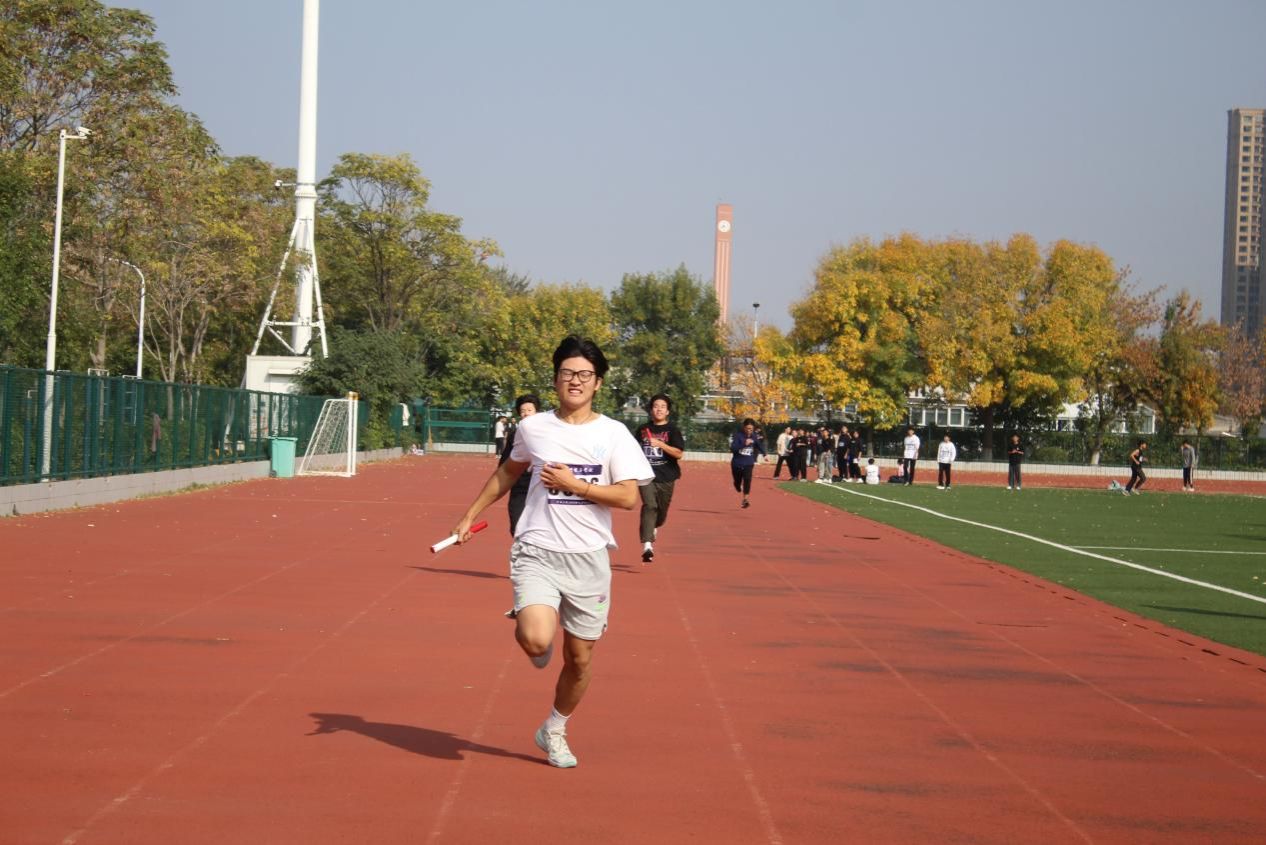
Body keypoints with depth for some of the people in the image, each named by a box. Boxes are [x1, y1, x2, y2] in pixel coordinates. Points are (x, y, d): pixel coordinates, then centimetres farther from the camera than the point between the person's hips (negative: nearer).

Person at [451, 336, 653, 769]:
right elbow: (508, 471, 24)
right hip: (536, 553, -1)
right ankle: (526, 626, 14)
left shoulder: (613, 434, -1)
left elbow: (628, 496, -8)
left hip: (588, 558, 1)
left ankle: (554, 731, 33)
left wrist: (574, 484, -15)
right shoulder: (533, 428, 5)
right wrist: (470, 514, 24)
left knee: (580, 659, 7)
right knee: (537, 641, -25)